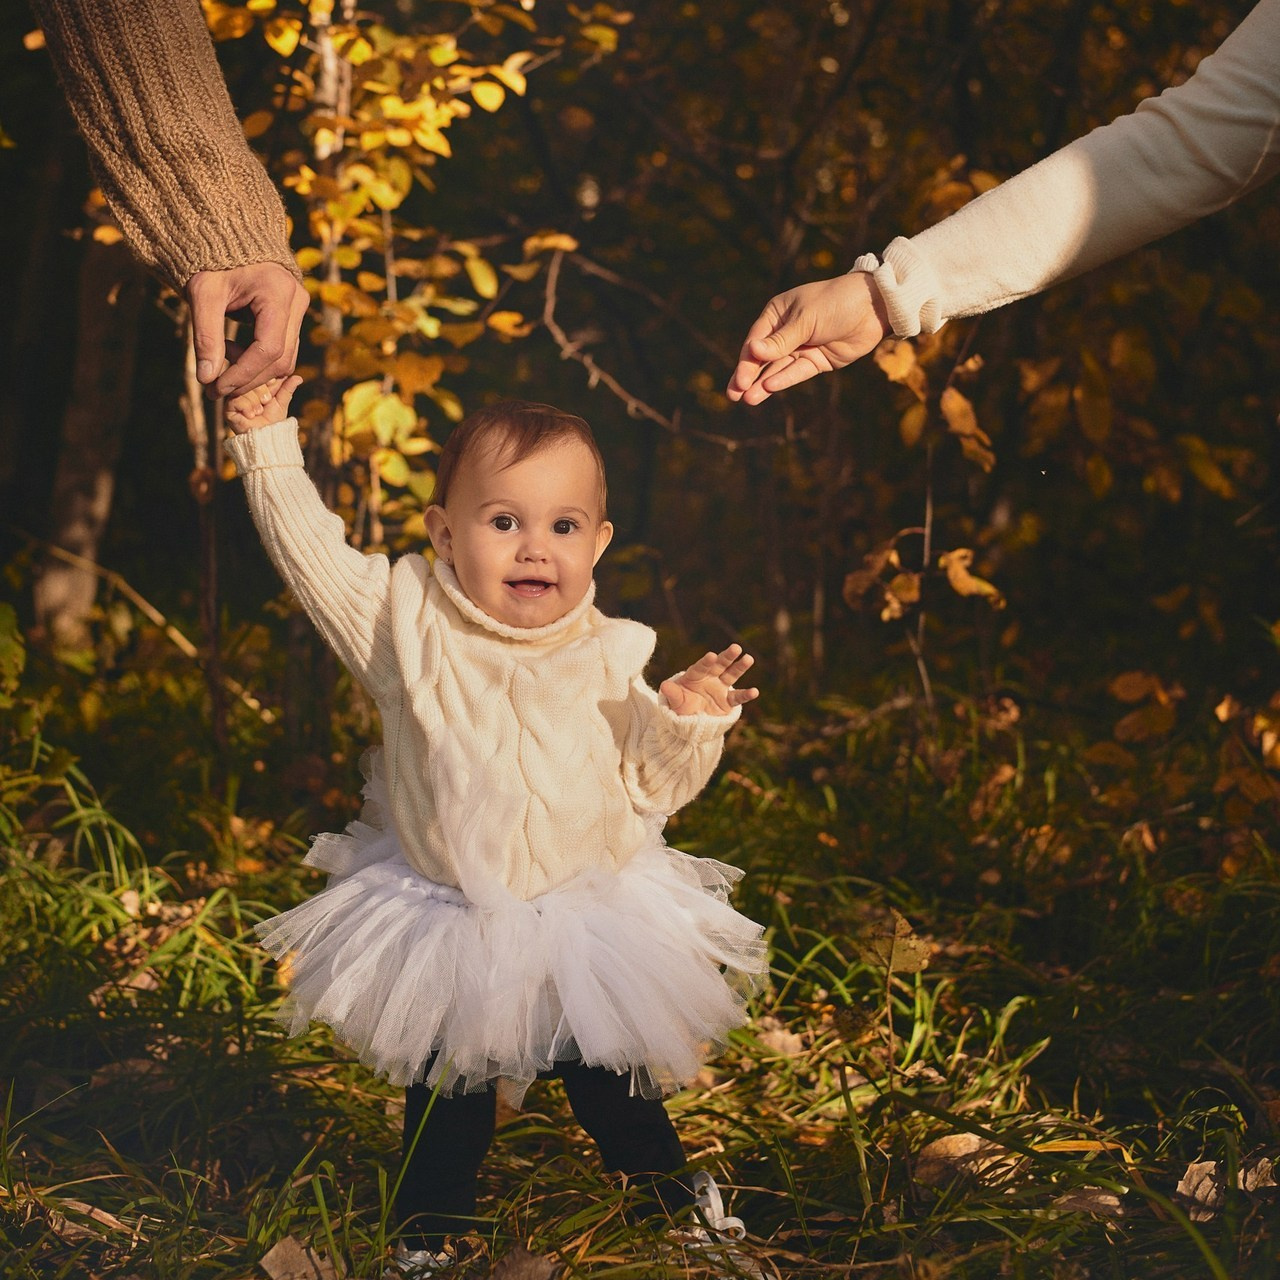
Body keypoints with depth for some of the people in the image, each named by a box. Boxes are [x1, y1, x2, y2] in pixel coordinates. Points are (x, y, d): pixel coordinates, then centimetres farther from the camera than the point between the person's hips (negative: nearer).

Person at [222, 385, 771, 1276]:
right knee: (448, 1099, 15)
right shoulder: (410, 623, -12)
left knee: (612, 1083, 16)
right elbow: (314, 554, -12)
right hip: (444, 929, 0)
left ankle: (675, 1197, 40)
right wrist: (270, 447, -16)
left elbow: (656, 788, -4)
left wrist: (691, 722, -22)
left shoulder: (609, 659, -9)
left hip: (587, 926, 0)